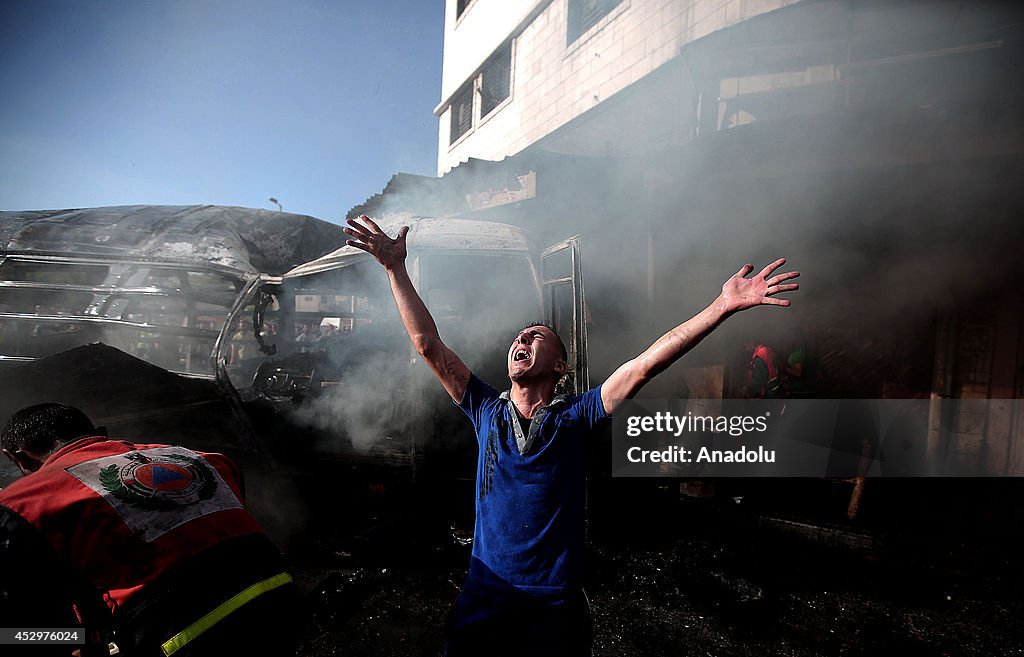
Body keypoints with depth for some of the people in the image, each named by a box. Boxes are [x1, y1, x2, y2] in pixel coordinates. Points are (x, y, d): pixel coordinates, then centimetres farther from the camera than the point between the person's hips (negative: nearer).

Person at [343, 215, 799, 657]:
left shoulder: (574, 417, -8)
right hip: (484, 600, 2)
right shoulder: (487, 411, -3)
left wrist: (723, 305, -22)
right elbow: (428, 345, -5)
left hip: (556, 607, -1)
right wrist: (396, 269, -8)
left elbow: (643, 365, -17)